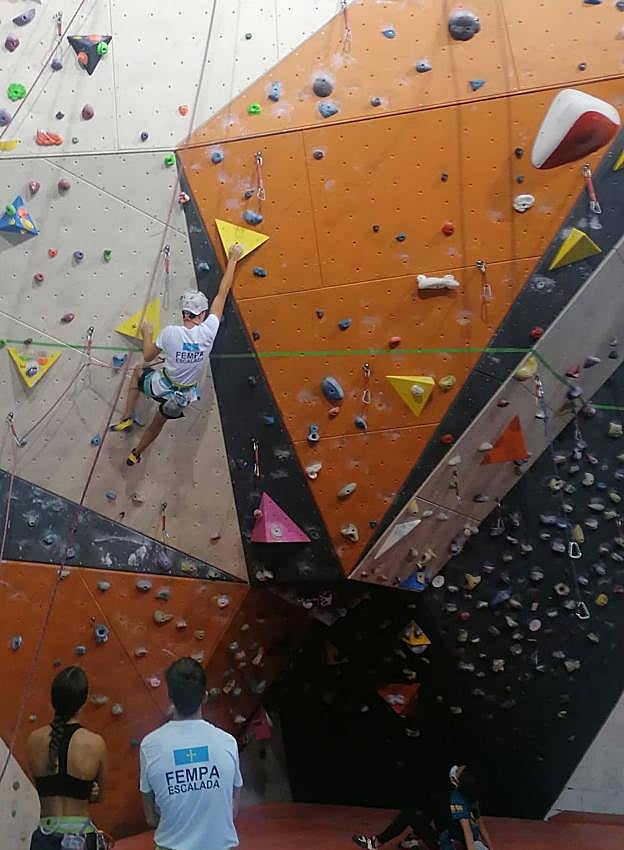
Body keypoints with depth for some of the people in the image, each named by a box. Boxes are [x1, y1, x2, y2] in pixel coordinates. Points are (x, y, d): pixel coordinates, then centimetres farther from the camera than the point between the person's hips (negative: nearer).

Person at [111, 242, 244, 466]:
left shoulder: (170, 333, -23)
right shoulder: (208, 331, -20)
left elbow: (148, 357, -7)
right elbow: (222, 294, -11)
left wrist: (147, 334, 10)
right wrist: (233, 259, -2)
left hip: (162, 387, -2)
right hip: (185, 395, 2)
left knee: (138, 371, 31)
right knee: (158, 423, 30)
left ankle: (127, 418, 25)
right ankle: (135, 455, 48)